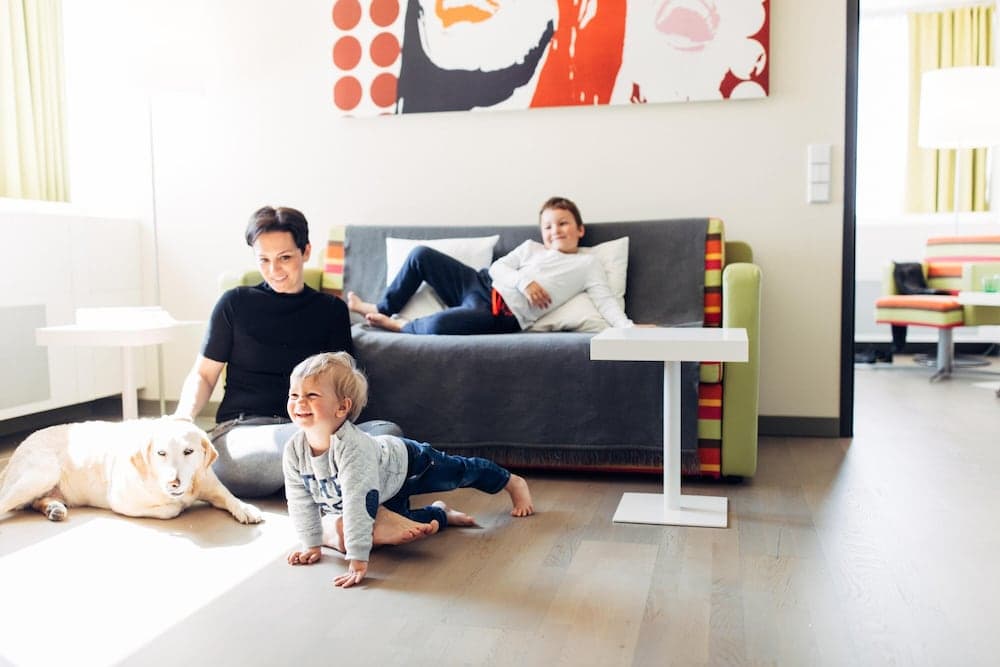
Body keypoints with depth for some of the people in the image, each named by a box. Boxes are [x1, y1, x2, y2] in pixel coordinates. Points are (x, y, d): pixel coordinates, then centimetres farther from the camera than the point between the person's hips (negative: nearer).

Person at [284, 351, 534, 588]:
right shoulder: (294, 450, -28)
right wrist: (312, 545, -13)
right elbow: (300, 501, -16)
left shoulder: (353, 447, -48)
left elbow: (358, 504, -50)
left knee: (461, 472, 19)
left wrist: (358, 561, -50)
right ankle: (441, 514, 40)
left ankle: (513, 482, 46)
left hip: (406, 461, -5)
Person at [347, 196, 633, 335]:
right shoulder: (531, 248, 19)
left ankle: (397, 325, 3)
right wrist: (523, 281, -13)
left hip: (501, 315, -6)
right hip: (482, 284, 6)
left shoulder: (588, 264, 6)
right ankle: (382, 308, 21)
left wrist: (629, 329, -26)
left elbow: (606, 302, -7)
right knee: (421, 255, 0)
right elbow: (498, 266, 8)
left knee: (437, 326, -33)